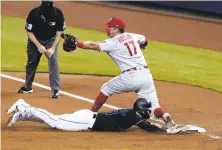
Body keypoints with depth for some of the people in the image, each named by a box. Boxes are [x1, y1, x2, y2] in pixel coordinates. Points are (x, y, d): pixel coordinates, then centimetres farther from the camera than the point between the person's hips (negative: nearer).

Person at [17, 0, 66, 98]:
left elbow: (59, 33, -16)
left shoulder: (58, 13, -26)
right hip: (35, 40, 1)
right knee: (31, 62, 14)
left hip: (51, 40, -1)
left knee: (53, 61, -19)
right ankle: (27, 87, 35)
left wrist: (53, 48, -24)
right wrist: (39, 46, -25)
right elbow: (29, 32, -16)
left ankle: (55, 89, -14)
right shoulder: (33, 13, -28)